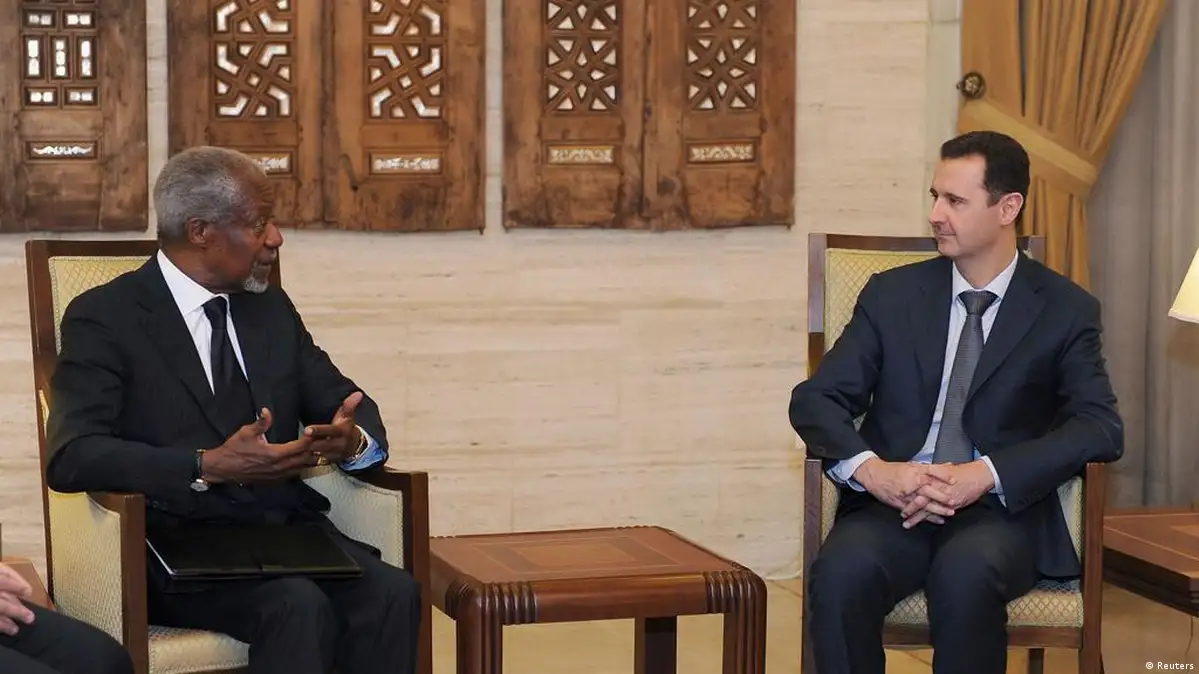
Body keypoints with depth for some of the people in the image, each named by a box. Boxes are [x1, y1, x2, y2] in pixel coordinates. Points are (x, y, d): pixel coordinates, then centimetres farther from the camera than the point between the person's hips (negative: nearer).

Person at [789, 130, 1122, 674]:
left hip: (1001, 510, -1)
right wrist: (871, 469, -15)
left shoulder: (1065, 310, 7)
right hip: (894, 505, 2)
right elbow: (814, 400, 7)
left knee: (965, 573, -37)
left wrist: (985, 475, -20)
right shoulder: (892, 294, 12)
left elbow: (1100, 427, -5)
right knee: (841, 573, -32)